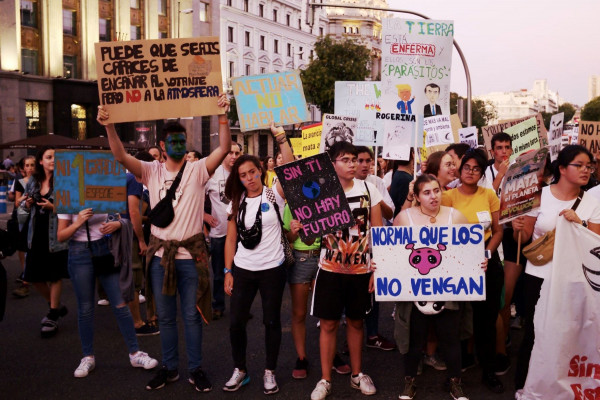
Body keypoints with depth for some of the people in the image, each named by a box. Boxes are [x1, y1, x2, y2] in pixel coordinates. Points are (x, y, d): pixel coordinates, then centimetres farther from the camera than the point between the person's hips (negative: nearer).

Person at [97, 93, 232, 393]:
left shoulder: (197, 170, -4)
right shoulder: (152, 172, 2)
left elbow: (224, 148, -18)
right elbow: (121, 156, -11)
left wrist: (222, 115, -29)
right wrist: (109, 126, -26)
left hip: (191, 253, -2)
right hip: (160, 253, 3)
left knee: (192, 315, 8)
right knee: (165, 317, 14)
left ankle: (196, 368, 23)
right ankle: (169, 368, 29)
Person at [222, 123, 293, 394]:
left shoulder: (275, 195, -4)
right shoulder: (236, 203, 5)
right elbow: (231, 240, 6)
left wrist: (280, 137, -26)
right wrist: (228, 272, 2)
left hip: (272, 269, -3)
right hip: (242, 270, 3)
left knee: (271, 321, 8)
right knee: (236, 322, 6)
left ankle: (270, 372, 24)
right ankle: (240, 370, 25)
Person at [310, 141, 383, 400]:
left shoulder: (368, 190, -1)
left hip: (361, 268, 1)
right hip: (330, 269, -1)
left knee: (356, 321, 14)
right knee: (328, 323, 4)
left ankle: (357, 374, 31)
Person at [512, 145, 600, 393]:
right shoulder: (541, 195, -5)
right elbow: (523, 238, -1)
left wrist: (580, 223, -18)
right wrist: (517, 229, -23)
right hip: (538, 275, -2)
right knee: (533, 333, 5)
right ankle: (522, 386, 23)